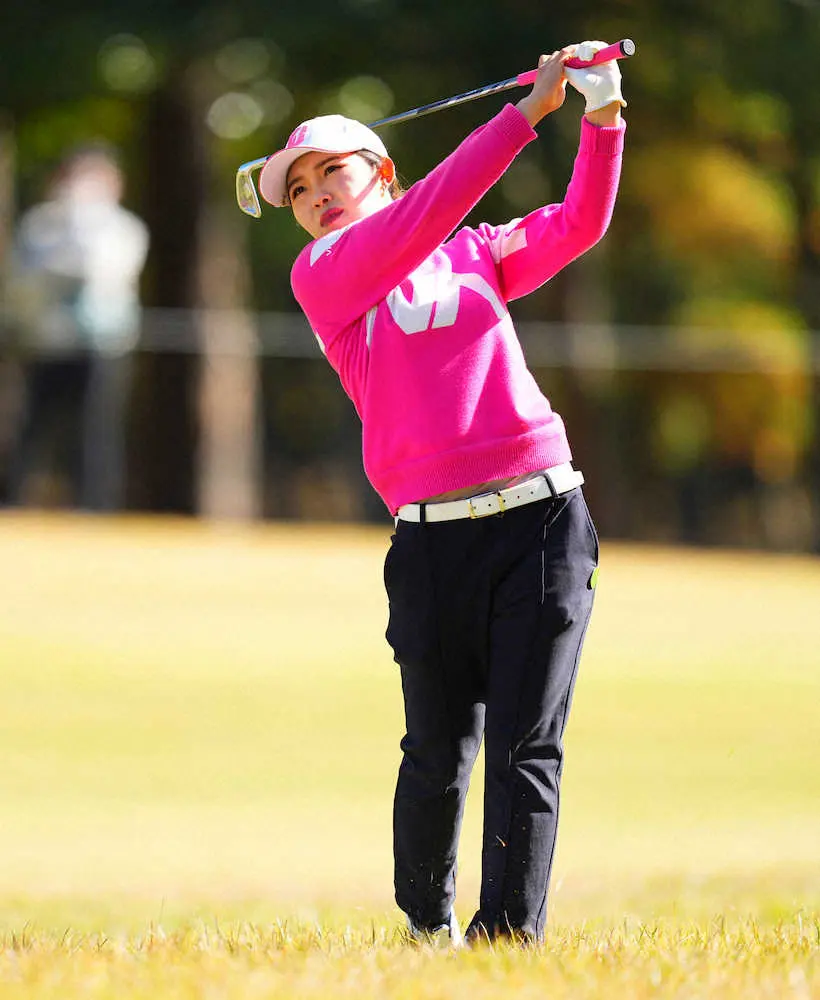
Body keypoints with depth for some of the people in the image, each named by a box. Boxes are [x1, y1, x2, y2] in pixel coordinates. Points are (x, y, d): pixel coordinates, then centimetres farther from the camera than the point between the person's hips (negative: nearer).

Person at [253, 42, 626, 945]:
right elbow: (421, 220, -9)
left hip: (542, 521, 2)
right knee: (439, 751, 3)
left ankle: (510, 934, -5)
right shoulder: (320, 277, 5)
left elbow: (578, 225, 8)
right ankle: (427, 924, 23)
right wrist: (528, 113, -12)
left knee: (525, 747, -6)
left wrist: (602, 121, -7)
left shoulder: (476, 255, 18)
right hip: (434, 538, -2)